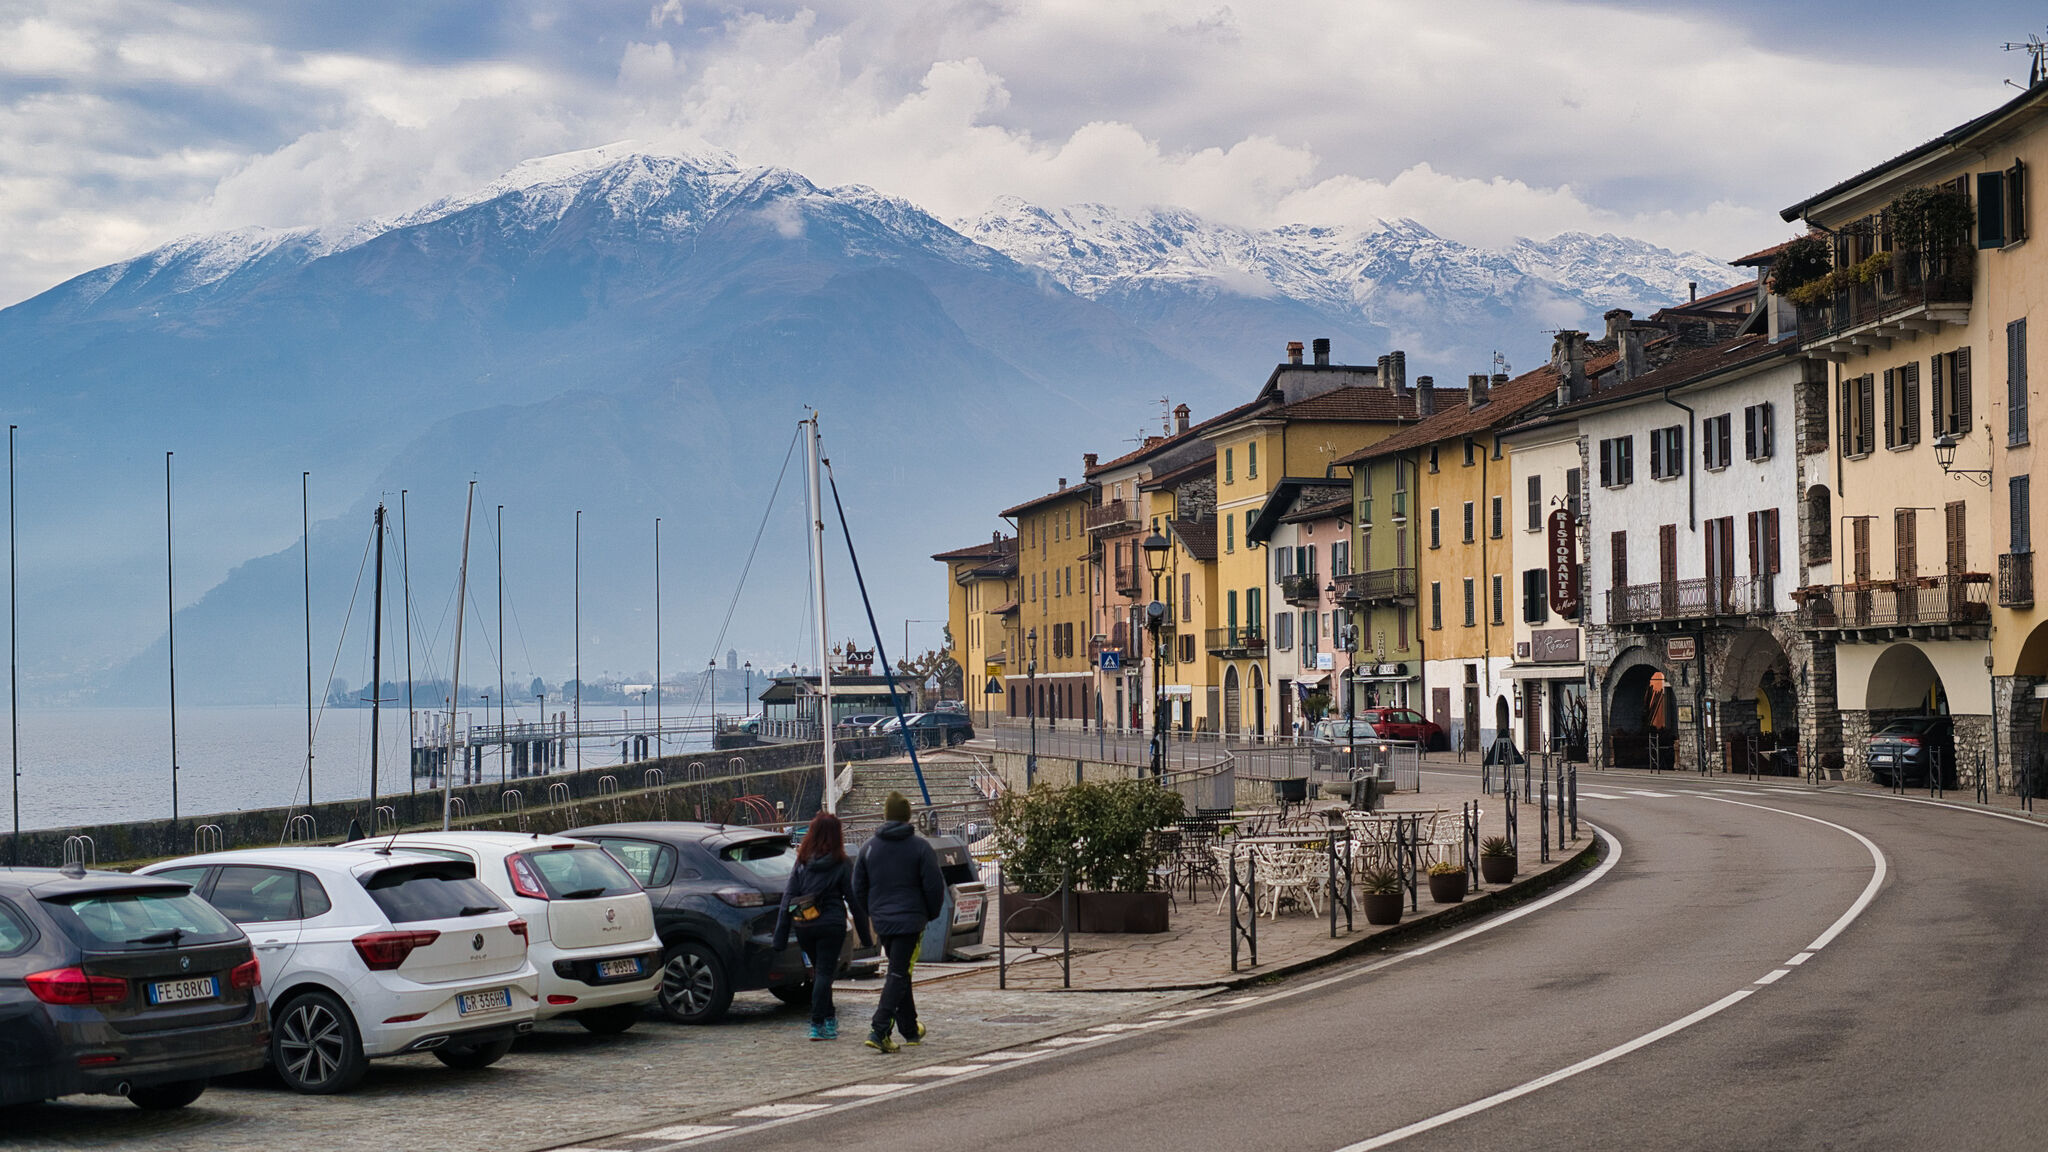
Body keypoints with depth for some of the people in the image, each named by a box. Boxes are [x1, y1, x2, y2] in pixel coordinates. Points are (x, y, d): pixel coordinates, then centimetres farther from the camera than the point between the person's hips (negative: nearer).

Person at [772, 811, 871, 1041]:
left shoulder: (802, 863, 5)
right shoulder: (842, 865, -4)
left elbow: (788, 897, 2)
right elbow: (855, 901, -2)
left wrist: (780, 936, 3)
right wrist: (865, 936, 4)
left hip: (803, 926, 4)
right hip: (831, 925, -3)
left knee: (819, 971, 19)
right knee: (824, 973, -1)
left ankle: (829, 1017, 29)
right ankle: (818, 1025, -7)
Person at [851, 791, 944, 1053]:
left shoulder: (869, 847, 4)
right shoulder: (919, 847, -7)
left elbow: (858, 888, 8)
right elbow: (934, 886, -8)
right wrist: (931, 914, 9)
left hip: (882, 922, 4)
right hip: (910, 920, -4)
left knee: (899, 974, 18)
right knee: (898, 975, -5)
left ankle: (910, 1030, 25)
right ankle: (879, 1030, -18)